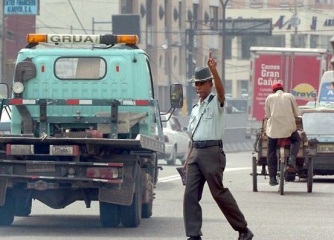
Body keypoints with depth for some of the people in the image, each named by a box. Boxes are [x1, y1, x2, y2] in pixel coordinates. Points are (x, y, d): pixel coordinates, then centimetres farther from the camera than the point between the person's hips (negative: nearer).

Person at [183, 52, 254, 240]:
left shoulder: (216, 102, 0)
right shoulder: (196, 109, 21)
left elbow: (221, 90, -23)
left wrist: (214, 70, -40)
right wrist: (188, 159, 18)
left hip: (212, 152, -7)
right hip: (196, 153, 7)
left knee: (219, 193, -7)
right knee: (190, 194, -2)